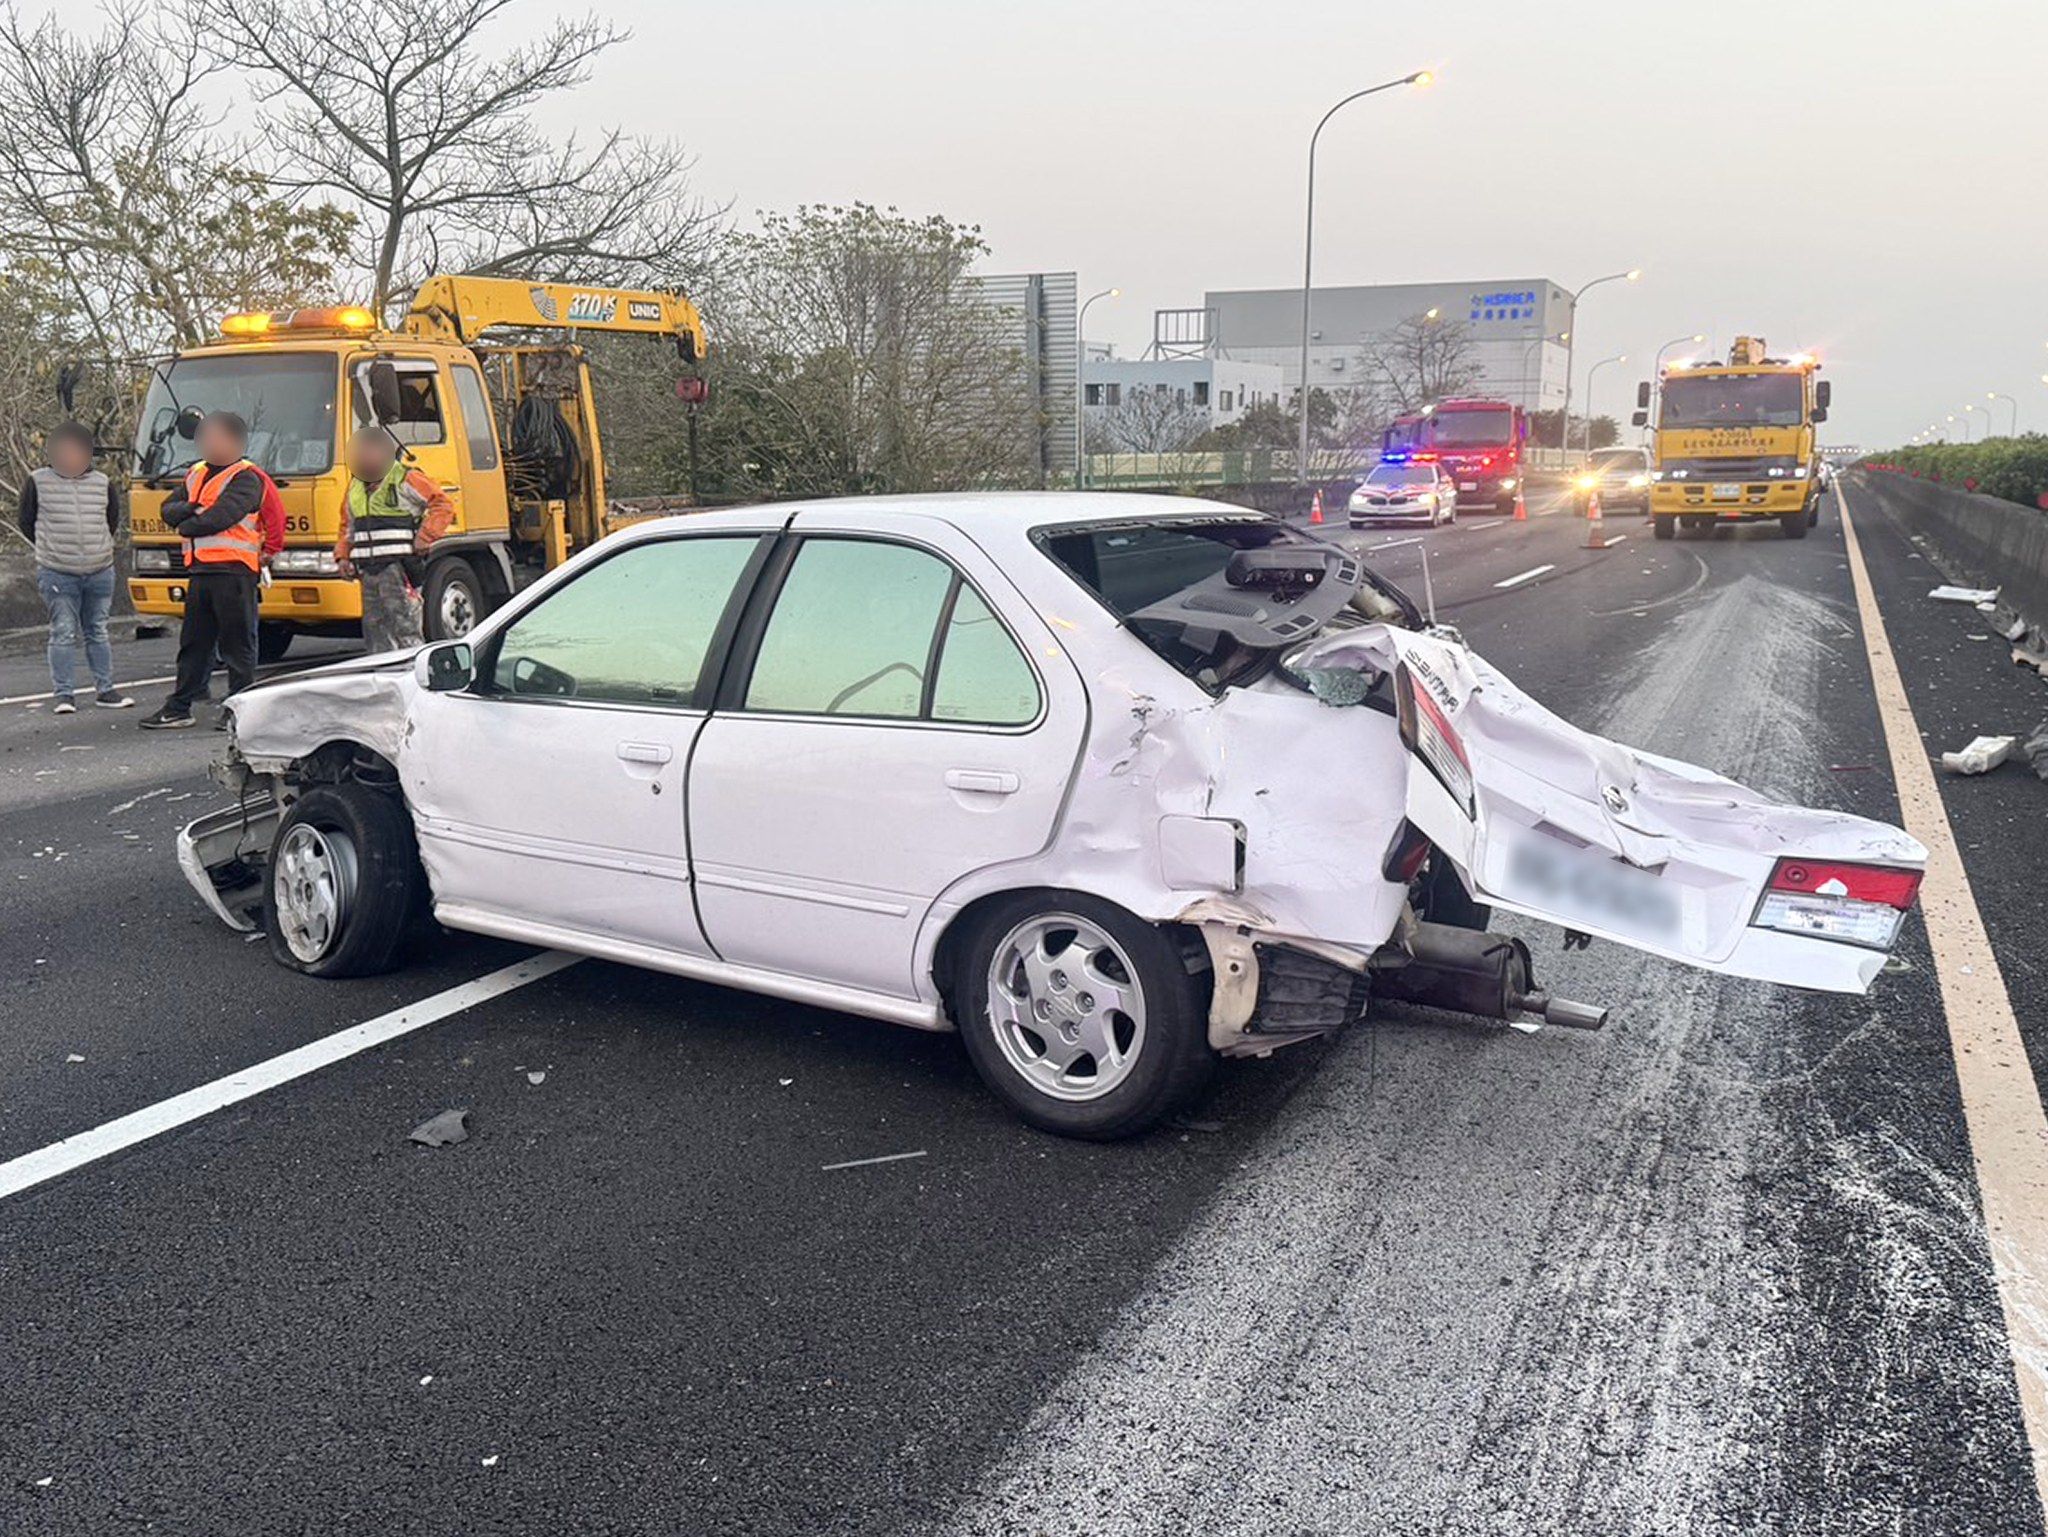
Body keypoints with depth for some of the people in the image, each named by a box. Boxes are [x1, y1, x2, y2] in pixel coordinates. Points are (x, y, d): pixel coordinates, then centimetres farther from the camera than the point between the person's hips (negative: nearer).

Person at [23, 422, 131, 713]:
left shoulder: (102, 483, 7)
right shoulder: (37, 483, 0)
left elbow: (113, 521, 18)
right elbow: (27, 522, 9)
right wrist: (50, 550, 11)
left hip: (100, 572, 3)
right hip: (57, 575, -3)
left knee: (97, 632, 11)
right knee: (64, 633, -3)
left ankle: (105, 690, 17)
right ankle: (62, 695, 3)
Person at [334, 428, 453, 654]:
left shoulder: (406, 480, -4)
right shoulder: (355, 484, 18)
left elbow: (444, 505, -9)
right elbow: (347, 525, 26)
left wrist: (424, 538, -16)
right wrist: (342, 555, 14)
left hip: (399, 566, -7)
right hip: (368, 568, 7)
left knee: (403, 626, -11)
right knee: (374, 625, 8)